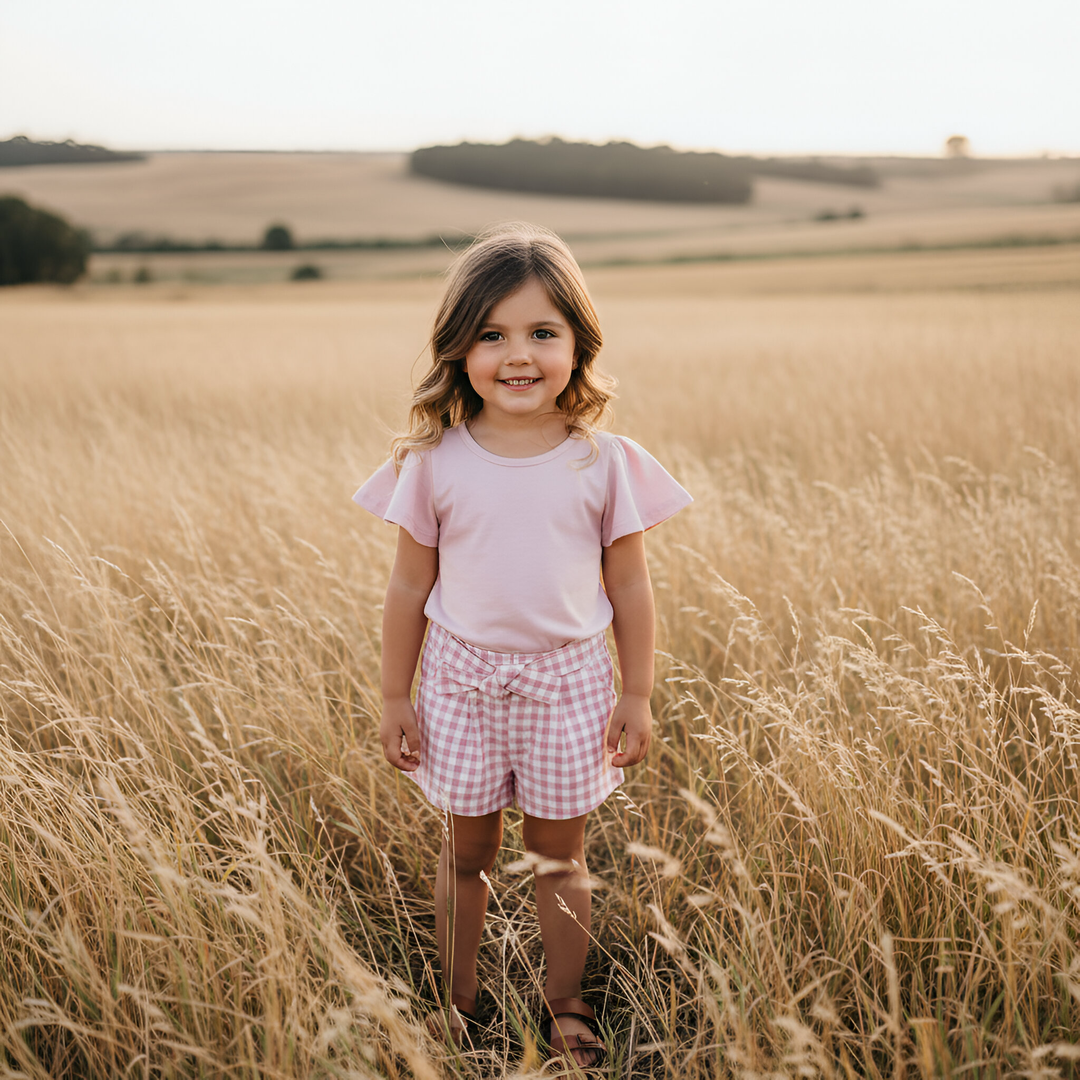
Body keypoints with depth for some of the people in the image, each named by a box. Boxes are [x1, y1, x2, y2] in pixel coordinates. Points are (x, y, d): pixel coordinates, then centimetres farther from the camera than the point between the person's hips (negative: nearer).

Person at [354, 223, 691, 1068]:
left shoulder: (604, 463, -8)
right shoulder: (435, 463, -8)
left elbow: (629, 588, -1)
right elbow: (410, 587, 0)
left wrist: (638, 696, 0)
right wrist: (396, 696, 2)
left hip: (567, 681, 0)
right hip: (463, 679, 1)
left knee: (558, 855, 13)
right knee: (468, 850, 15)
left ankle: (566, 1006, 33)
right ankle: (459, 1001, 35)